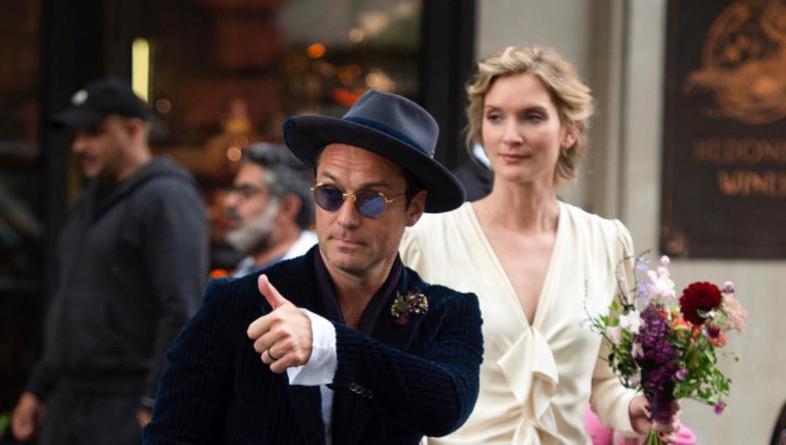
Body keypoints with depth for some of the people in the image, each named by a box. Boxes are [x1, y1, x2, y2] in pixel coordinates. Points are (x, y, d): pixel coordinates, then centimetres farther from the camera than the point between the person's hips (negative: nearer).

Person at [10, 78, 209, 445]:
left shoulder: (166, 200, -10)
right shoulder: (90, 204, 19)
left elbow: (181, 313, -19)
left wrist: (155, 405, -22)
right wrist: (38, 389, 22)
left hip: (128, 409, -9)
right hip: (70, 402, 9)